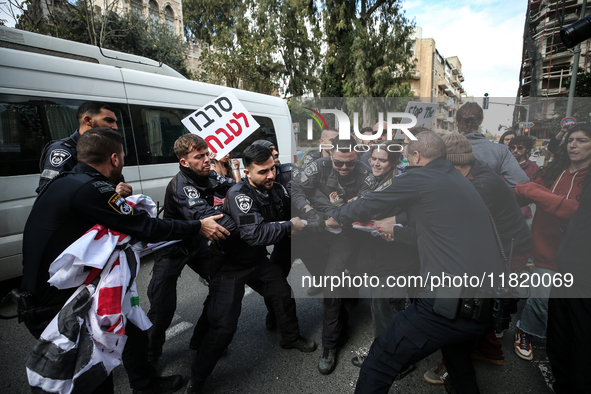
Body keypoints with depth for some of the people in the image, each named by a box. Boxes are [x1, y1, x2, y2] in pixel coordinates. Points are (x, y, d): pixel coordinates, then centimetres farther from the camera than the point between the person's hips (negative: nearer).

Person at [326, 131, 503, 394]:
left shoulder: (418, 177, -7)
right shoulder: (460, 180, 17)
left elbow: (368, 204, 3)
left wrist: (337, 219, 20)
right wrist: (398, 230, 37)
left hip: (451, 304, -9)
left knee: (379, 364, 1)